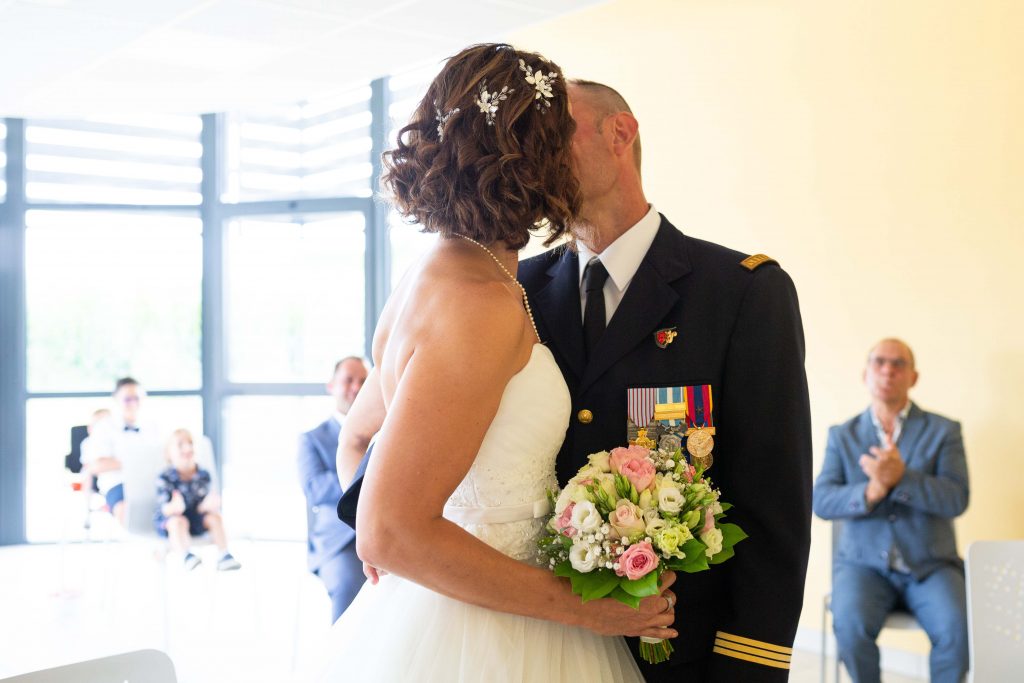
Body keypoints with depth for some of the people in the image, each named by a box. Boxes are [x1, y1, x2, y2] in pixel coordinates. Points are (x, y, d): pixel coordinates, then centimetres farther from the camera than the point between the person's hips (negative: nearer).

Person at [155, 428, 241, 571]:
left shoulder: (204, 476, -4)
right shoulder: (164, 479, -14)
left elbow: (202, 506, -6)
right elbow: (165, 509, -20)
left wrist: (209, 504, -31)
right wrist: (174, 507, -45)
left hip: (197, 519, 4)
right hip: (170, 518, -4)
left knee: (215, 516, -21)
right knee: (178, 522, -35)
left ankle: (224, 555, -29)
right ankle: (186, 556, -54)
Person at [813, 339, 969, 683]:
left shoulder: (944, 431, 4)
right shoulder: (842, 435, 8)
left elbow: (956, 500, -8)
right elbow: (821, 502, -3)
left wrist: (901, 477, -24)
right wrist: (872, 491, -22)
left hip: (930, 565, 0)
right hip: (863, 562, 0)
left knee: (957, 629, -28)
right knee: (851, 625, -29)